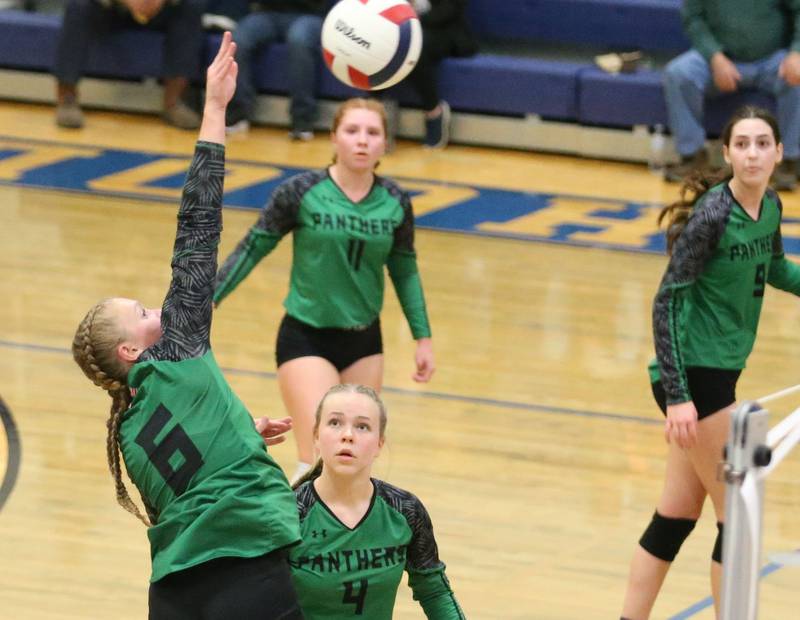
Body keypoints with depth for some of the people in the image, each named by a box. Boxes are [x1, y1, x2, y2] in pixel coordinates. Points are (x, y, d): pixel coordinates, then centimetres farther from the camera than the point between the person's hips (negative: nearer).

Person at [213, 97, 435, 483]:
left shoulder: (395, 204, -2)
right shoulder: (301, 193, -13)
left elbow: (404, 270, 11)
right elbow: (252, 249, -4)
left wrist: (423, 337, 11)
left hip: (364, 341, 5)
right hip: (306, 339, -5)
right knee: (319, 465, -16)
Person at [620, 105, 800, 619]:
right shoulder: (712, 214, -19)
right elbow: (668, 301, -20)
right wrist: (677, 395, -25)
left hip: (718, 373, 8)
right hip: (694, 374, -8)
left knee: (677, 516, 13)